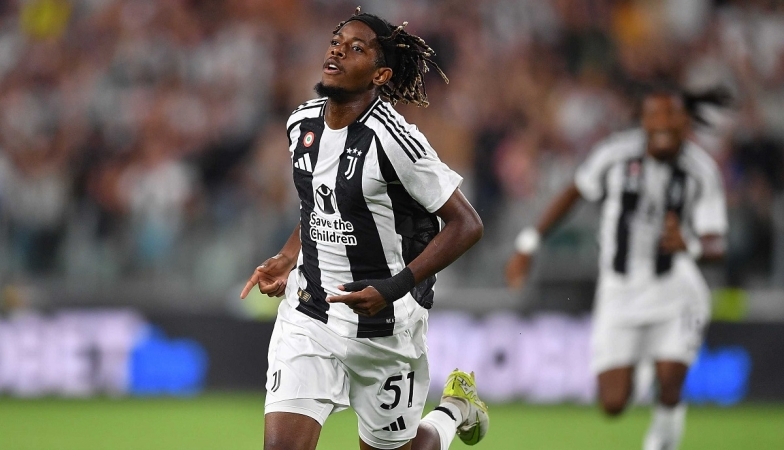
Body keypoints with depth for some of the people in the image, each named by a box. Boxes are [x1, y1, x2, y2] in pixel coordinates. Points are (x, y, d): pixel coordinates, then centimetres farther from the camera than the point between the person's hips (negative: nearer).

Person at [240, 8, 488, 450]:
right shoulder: (302, 123, 2)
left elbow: (466, 224, -17)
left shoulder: (392, 139, -20)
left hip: (383, 327, -5)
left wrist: (393, 289, -24)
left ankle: (457, 407, 44)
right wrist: (287, 259, 7)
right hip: (307, 314, 5)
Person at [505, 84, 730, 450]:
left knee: (669, 385, -20)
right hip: (619, 292, 1)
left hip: (674, 288, -1)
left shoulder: (701, 171, -10)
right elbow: (573, 194, 7)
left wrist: (690, 245, -37)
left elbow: (716, 246, -14)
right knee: (613, 404, -4)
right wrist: (528, 245, 7)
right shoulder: (617, 154, -10)